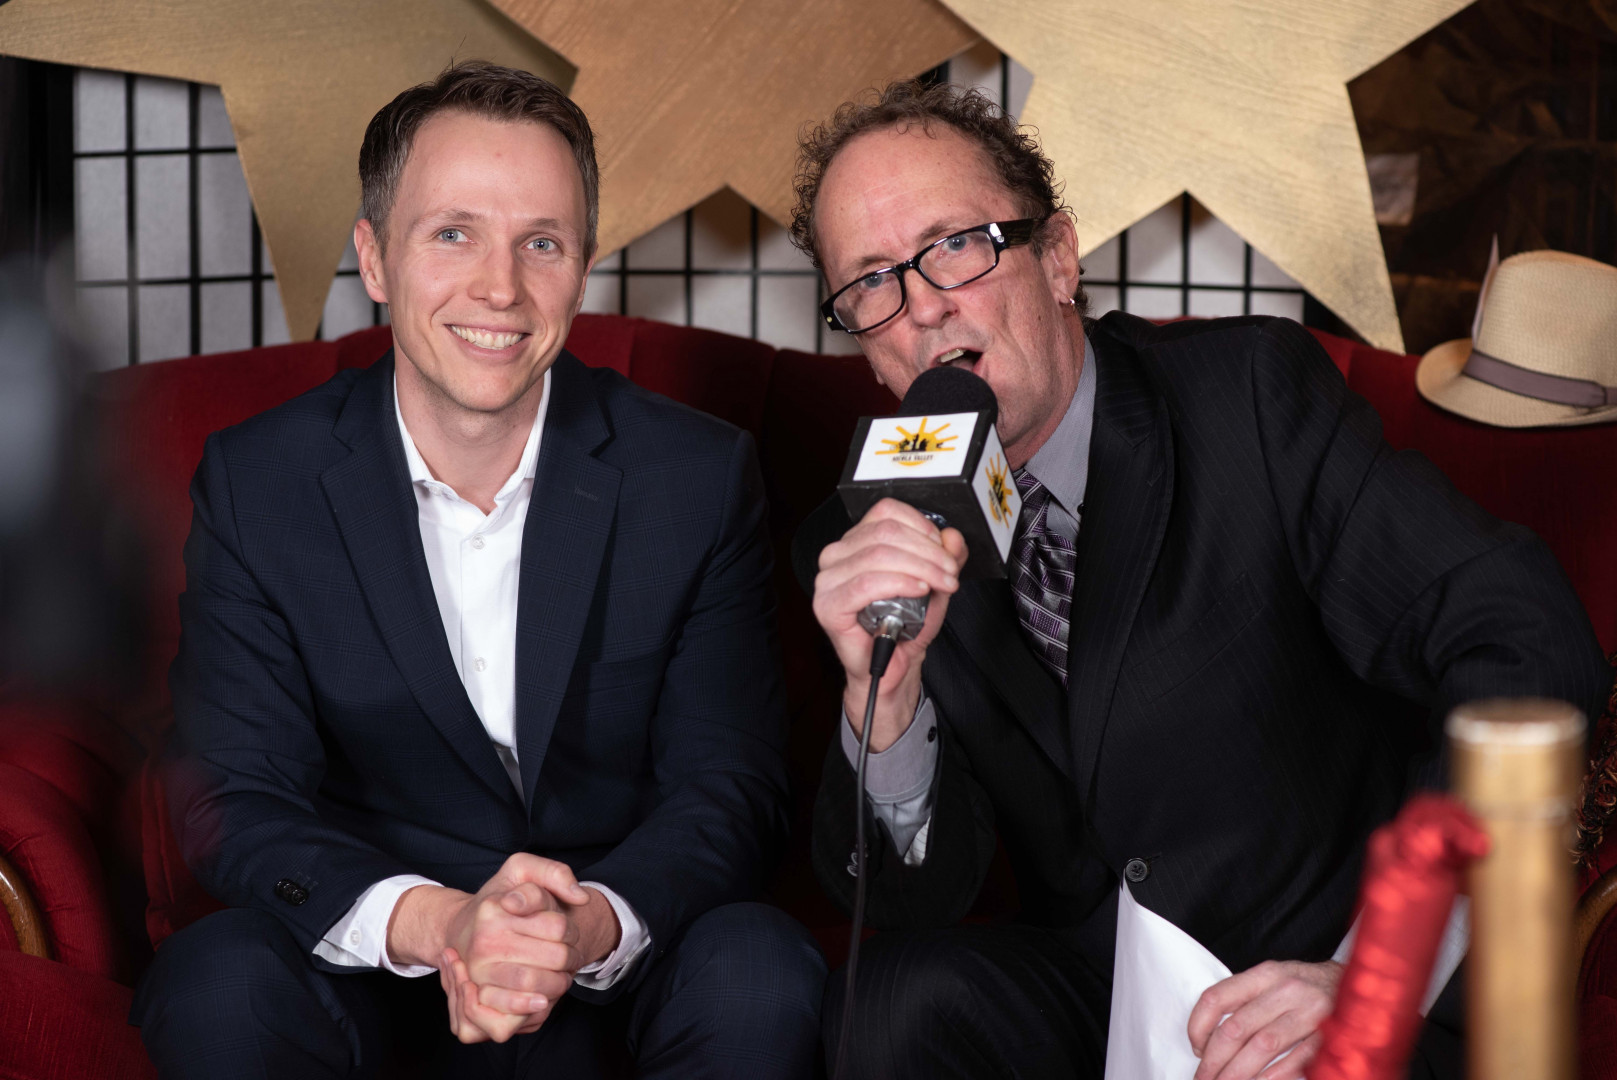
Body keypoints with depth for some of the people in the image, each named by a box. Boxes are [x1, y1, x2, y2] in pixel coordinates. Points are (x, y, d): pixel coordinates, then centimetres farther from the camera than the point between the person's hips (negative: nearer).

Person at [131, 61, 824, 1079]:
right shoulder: (256, 485, -7)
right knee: (216, 986, -29)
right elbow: (235, 799, -10)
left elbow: (731, 789, -8)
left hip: (624, 949, 0)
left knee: (763, 978, -30)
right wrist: (429, 921, -31)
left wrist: (593, 925, -31)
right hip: (373, 950, 0)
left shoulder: (701, 479, -8)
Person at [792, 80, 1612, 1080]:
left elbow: (1532, 647, -15)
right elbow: (916, 897, -3)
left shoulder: (1253, 394, -8)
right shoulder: (861, 547, 1)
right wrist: (885, 696, -24)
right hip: (1090, 993, 3)